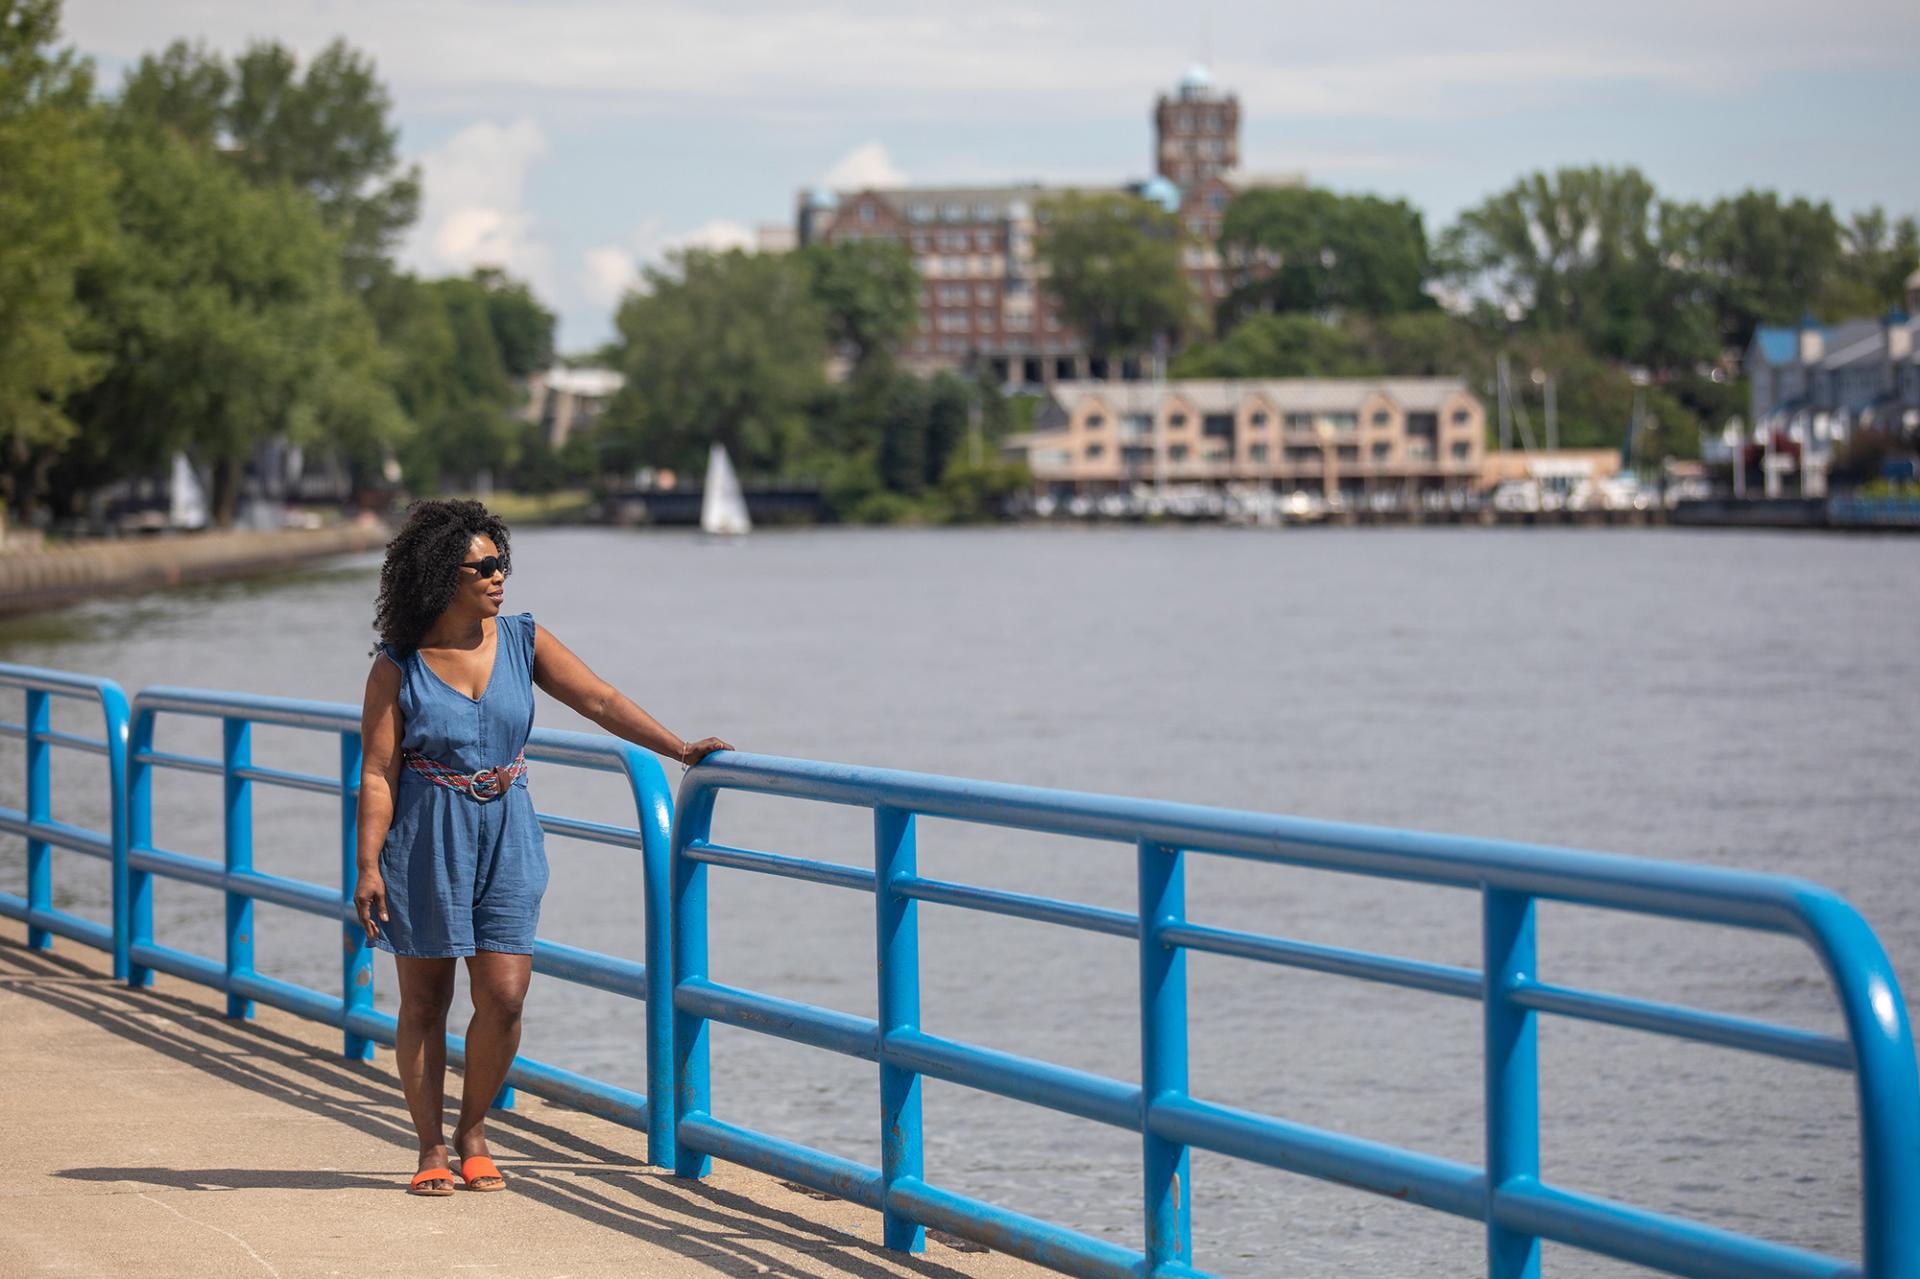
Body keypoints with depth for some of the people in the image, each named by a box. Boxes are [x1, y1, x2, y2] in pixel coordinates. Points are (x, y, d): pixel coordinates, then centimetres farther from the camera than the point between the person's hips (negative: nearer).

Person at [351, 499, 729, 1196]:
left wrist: (679, 748, -12)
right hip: (425, 842, -2)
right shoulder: (397, 666, -6)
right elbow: (378, 773, -6)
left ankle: (473, 1131, 15)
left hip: (507, 836, 2)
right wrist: (368, 866, -13)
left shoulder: (523, 641, 2)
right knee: (424, 1000, 3)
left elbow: (600, 701, -2)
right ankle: (432, 1149, 15)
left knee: (503, 996, -6)